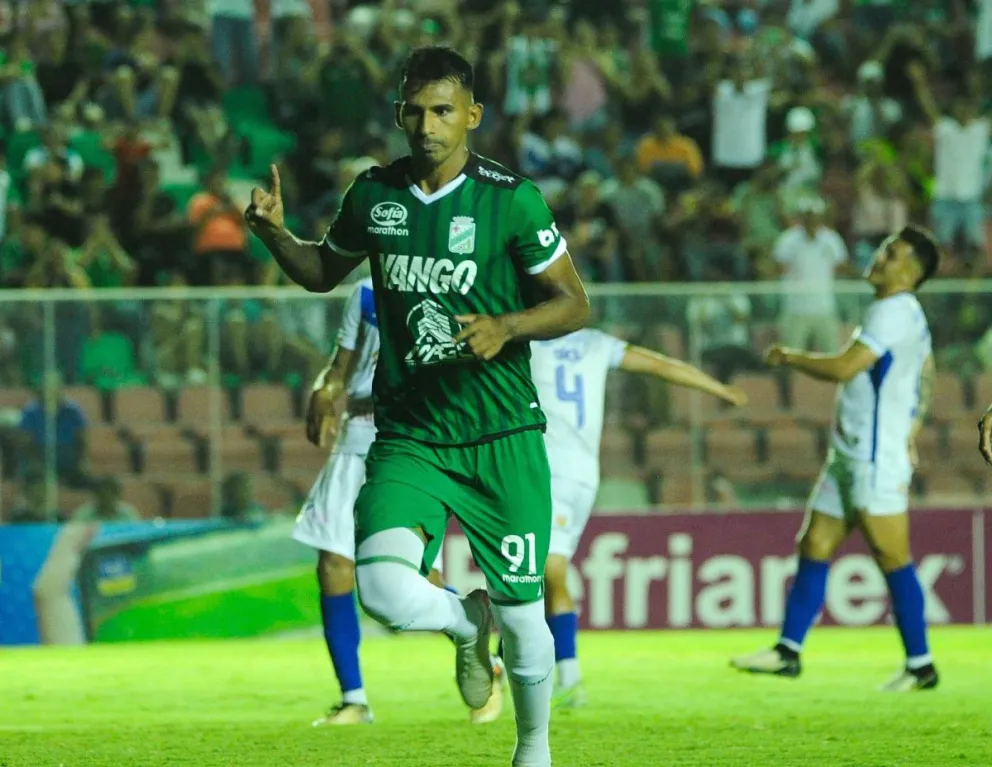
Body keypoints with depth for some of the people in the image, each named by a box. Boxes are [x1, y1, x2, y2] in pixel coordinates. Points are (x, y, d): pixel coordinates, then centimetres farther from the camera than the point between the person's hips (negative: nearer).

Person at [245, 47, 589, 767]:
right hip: (408, 437, 2)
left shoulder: (512, 199, -6)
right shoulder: (374, 194, 4)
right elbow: (325, 270, 22)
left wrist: (507, 327, -20)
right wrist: (276, 234, 2)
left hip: (502, 437, -2)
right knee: (384, 588, -22)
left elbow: (575, 304, -1)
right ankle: (465, 623, 14)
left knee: (523, 618, 3)